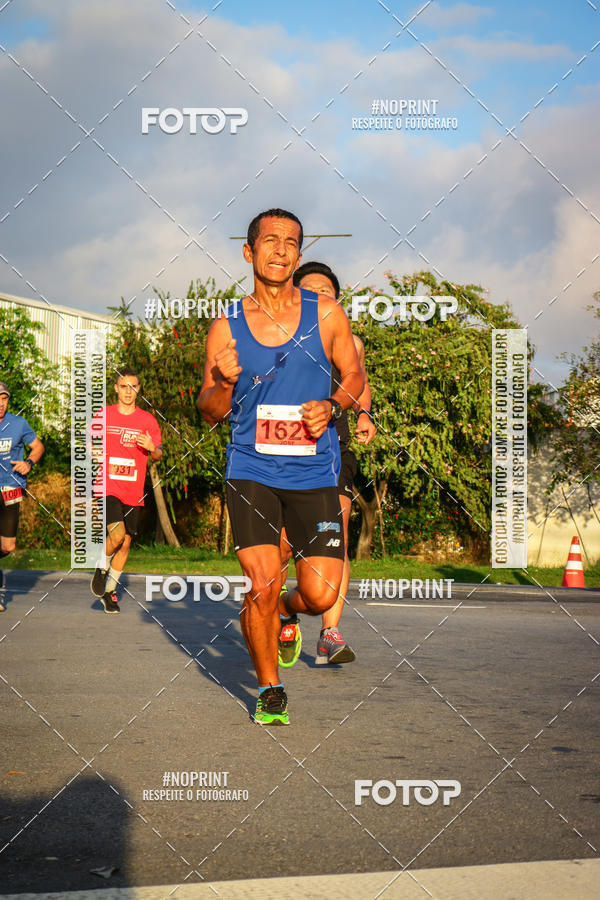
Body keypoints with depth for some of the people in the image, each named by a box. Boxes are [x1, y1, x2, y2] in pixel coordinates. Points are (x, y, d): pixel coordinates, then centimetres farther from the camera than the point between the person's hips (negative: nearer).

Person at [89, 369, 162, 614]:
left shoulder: (147, 420, 6)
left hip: (133, 492, 2)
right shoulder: (103, 415, 4)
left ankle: (109, 591, 19)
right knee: (117, 532, -22)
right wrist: (100, 460, -3)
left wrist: (152, 448, -14)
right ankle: (101, 568, 6)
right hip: (107, 486, -2)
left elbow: (158, 455, 9)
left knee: (125, 542, 3)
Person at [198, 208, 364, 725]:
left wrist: (331, 407, -7)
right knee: (263, 586, -12)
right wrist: (225, 383, -15)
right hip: (252, 471, -1)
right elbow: (210, 413, 7)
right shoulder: (227, 327, 1)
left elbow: (354, 376, 14)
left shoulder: (325, 314, 2)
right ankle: (269, 690, 12)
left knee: (321, 595, -4)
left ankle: (283, 611, 34)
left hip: (314, 474, 1)